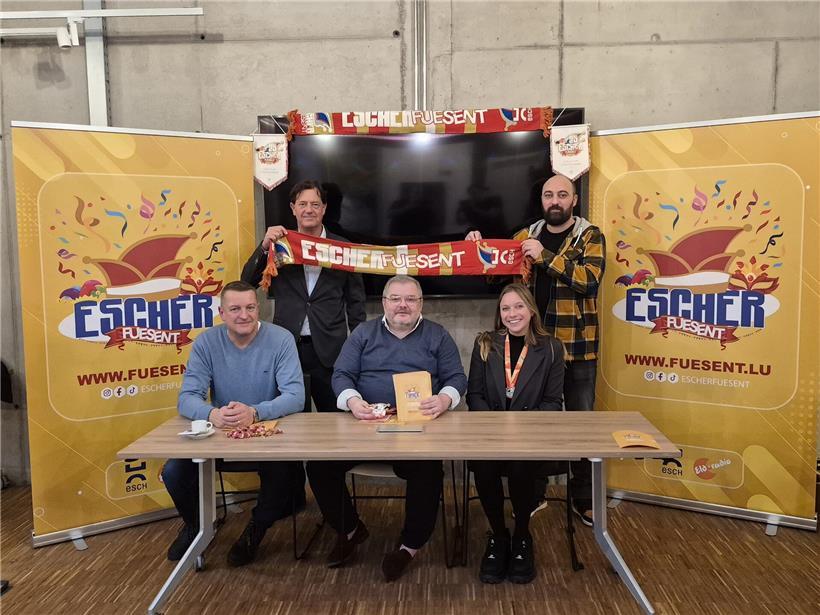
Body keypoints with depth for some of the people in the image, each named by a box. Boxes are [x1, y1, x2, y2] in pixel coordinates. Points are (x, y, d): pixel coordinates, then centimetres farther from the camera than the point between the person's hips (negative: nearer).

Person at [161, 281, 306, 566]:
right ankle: (195, 525, 19)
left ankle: (256, 529, 8)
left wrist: (254, 412, -39)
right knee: (173, 472, -18)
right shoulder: (206, 342, -5)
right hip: (219, 433, 3)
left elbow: (296, 397, -19)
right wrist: (212, 413, -36)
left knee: (283, 473, -29)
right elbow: (187, 397, -11)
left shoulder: (280, 339, -12)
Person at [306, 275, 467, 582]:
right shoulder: (363, 333, 13)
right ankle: (349, 529, 11)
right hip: (366, 423, 2)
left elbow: (457, 378, 6)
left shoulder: (437, 336, 11)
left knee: (428, 471, -31)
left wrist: (445, 399, -18)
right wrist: (352, 400, -16)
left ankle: (411, 544, -2)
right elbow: (341, 375, 6)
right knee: (319, 464, -17)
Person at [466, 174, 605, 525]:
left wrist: (545, 255, -23)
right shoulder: (526, 235, 10)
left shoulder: (590, 236, -1)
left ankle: (584, 499, 22)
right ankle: (533, 493, 28)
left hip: (577, 347, -3)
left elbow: (589, 279, -17)